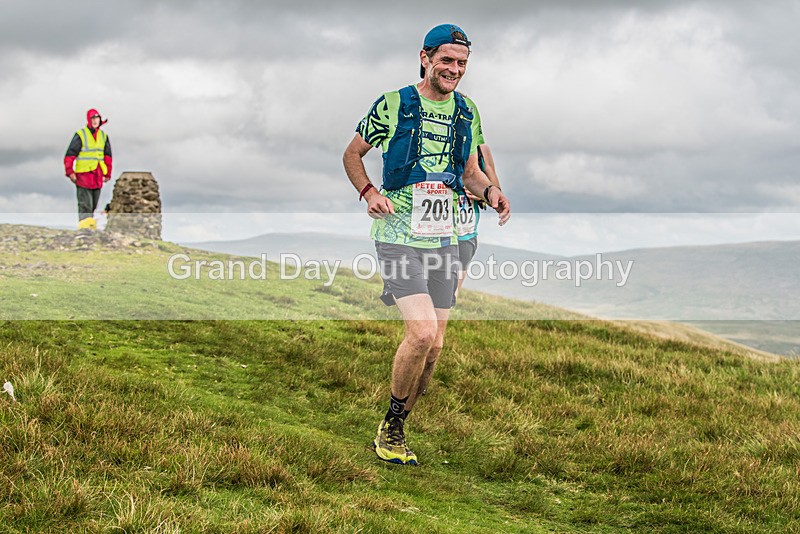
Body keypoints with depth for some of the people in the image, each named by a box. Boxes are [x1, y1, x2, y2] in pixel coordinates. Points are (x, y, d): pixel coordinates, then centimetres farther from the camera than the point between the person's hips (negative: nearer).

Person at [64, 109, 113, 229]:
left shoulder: (103, 136, 14)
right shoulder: (80, 135, -4)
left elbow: (107, 156, 21)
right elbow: (70, 155, -5)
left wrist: (107, 174, 18)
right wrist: (70, 172, -11)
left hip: (97, 176, 6)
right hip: (83, 175, -6)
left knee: (93, 205, 10)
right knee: (85, 204, -9)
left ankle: (90, 223, 18)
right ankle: (84, 226, -12)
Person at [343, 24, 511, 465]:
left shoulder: (466, 112, 9)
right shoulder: (392, 105, -5)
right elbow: (352, 153, 7)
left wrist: (490, 191, -1)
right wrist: (369, 192, -11)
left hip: (443, 240, 6)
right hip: (398, 236, -5)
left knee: (434, 346, 6)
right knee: (422, 331, -20)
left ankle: (391, 433, 23)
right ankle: (392, 426, 0)